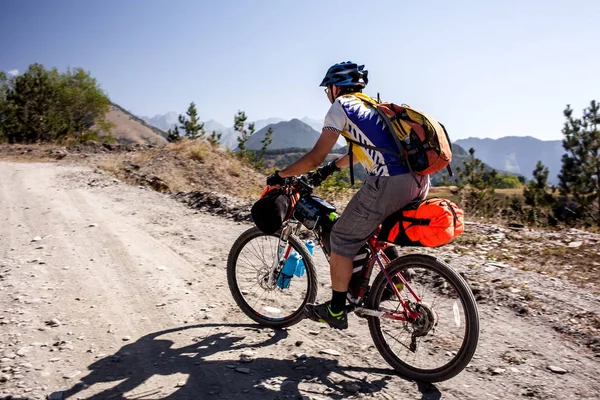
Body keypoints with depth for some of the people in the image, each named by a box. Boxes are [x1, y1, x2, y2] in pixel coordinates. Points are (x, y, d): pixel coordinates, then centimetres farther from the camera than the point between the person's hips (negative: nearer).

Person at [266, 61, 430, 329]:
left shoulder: (340, 106, 5)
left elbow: (314, 158, -2)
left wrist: (280, 175, 11)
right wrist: (332, 167, 50)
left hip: (389, 183, -8)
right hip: (419, 182, 8)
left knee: (342, 239, 7)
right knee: (376, 230, 33)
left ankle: (336, 311, 17)